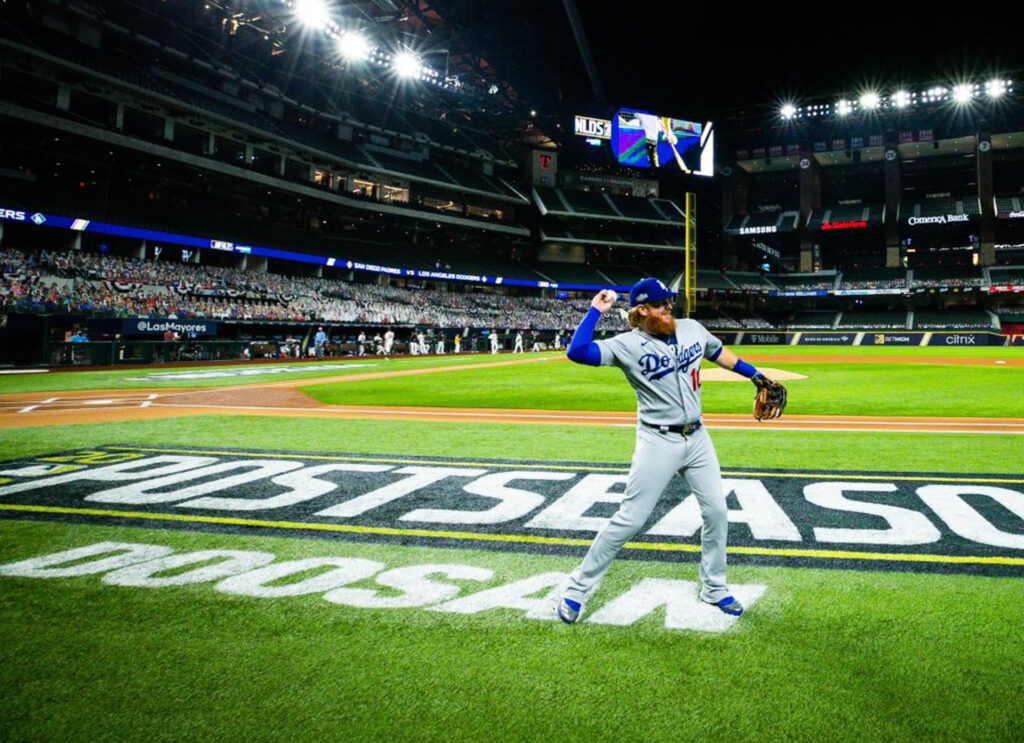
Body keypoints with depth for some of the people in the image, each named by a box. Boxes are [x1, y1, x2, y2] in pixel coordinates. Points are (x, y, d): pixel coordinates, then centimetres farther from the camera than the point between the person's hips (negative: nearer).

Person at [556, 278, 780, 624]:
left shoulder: (692, 329, 4)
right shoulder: (627, 345, -13)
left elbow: (719, 353, 23)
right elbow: (576, 352, -25)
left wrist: (755, 375, 26)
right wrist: (596, 310, -21)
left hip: (697, 438, 6)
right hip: (658, 442, -6)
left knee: (717, 511, 9)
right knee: (629, 519, -5)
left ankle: (714, 589, 30)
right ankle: (577, 589, 9)